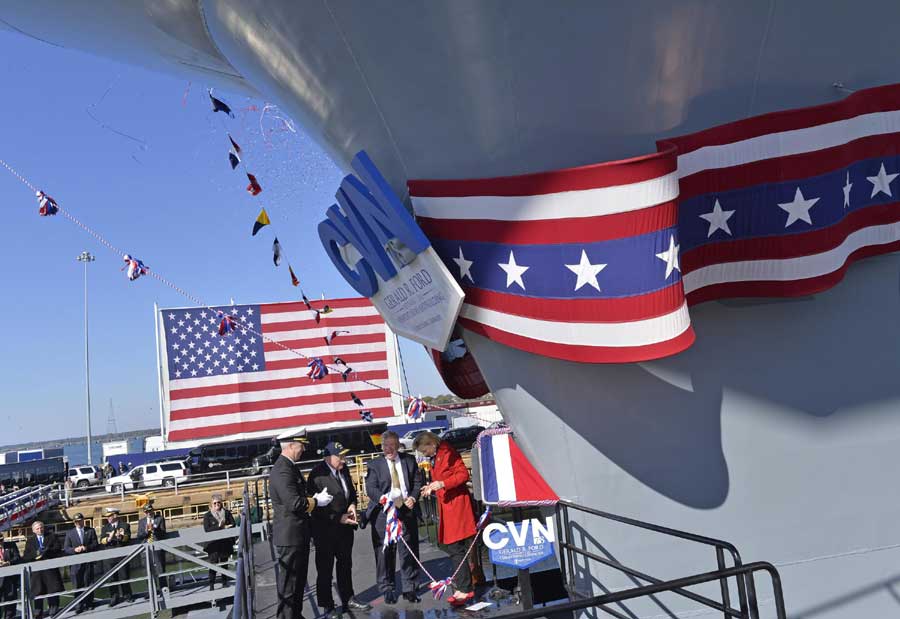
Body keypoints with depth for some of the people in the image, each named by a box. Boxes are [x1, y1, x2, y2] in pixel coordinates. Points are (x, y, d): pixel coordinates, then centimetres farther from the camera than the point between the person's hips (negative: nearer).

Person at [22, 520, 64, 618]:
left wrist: (45, 552, -14)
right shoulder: (30, 541, 13)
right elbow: (26, 556, 4)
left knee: (53, 590, 0)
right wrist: (35, 554, -15)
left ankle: (53, 610, 8)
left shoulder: (51, 537, 9)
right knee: (38, 591, 3)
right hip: (36, 569, 1)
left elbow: (58, 549, -2)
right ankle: (38, 613, 10)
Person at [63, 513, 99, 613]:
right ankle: (79, 605, 5)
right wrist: (74, 549, -16)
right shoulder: (69, 533, 10)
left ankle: (89, 604, 13)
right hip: (75, 563, 0)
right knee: (77, 585, -1)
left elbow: (96, 545, 4)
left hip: (88, 562, 0)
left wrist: (87, 547, -15)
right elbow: (66, 548, 3)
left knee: (88, 584, 4)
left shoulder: (91, 531, 10)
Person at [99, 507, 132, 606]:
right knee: (112, 578, 2)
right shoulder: (105, 528, 14)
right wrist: (108, 539, -21)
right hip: (109, 557, 2)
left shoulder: (125, 525, 7)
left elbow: (128, 538, -7)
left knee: (124, 577, 2)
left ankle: (127, 595, 15)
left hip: (122, 556, -2)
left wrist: (121, 537, -28)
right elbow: (102, 541, 1)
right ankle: (114, 597, 10)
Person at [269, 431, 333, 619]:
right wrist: (317, 501, -13)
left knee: (299, 580, 20)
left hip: (299, 535, 10)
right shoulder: (282, 470, -21)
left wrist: (313, 498, 3)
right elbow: (295, 503, -27)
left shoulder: (290, 467, 13)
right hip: (289, 536, -10)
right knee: (289, 582, 0)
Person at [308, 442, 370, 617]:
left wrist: (353, 504, -4)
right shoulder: (317, 474, -21)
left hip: (345, 525, 7)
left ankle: (348, 600, 33)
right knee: (325, 568, 7)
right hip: (325, 528, -7)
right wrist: (338, 518, -21)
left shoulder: (343, 469, 0)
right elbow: (317, 505, -19)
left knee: (345, 564, 19)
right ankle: (328, 606, 19)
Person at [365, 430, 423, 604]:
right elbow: (371, 488, -7)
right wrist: (384, 499, -25)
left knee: (409, 551, 5)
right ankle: (387, 589, 16)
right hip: (383, 514, -2)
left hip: (407, 511, 2)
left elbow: (418, 482, 9)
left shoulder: (409, 460, 9)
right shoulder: (374, 465, 2)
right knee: (385, 552, 3)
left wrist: (413, 497, -8)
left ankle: (409, 589, 16)